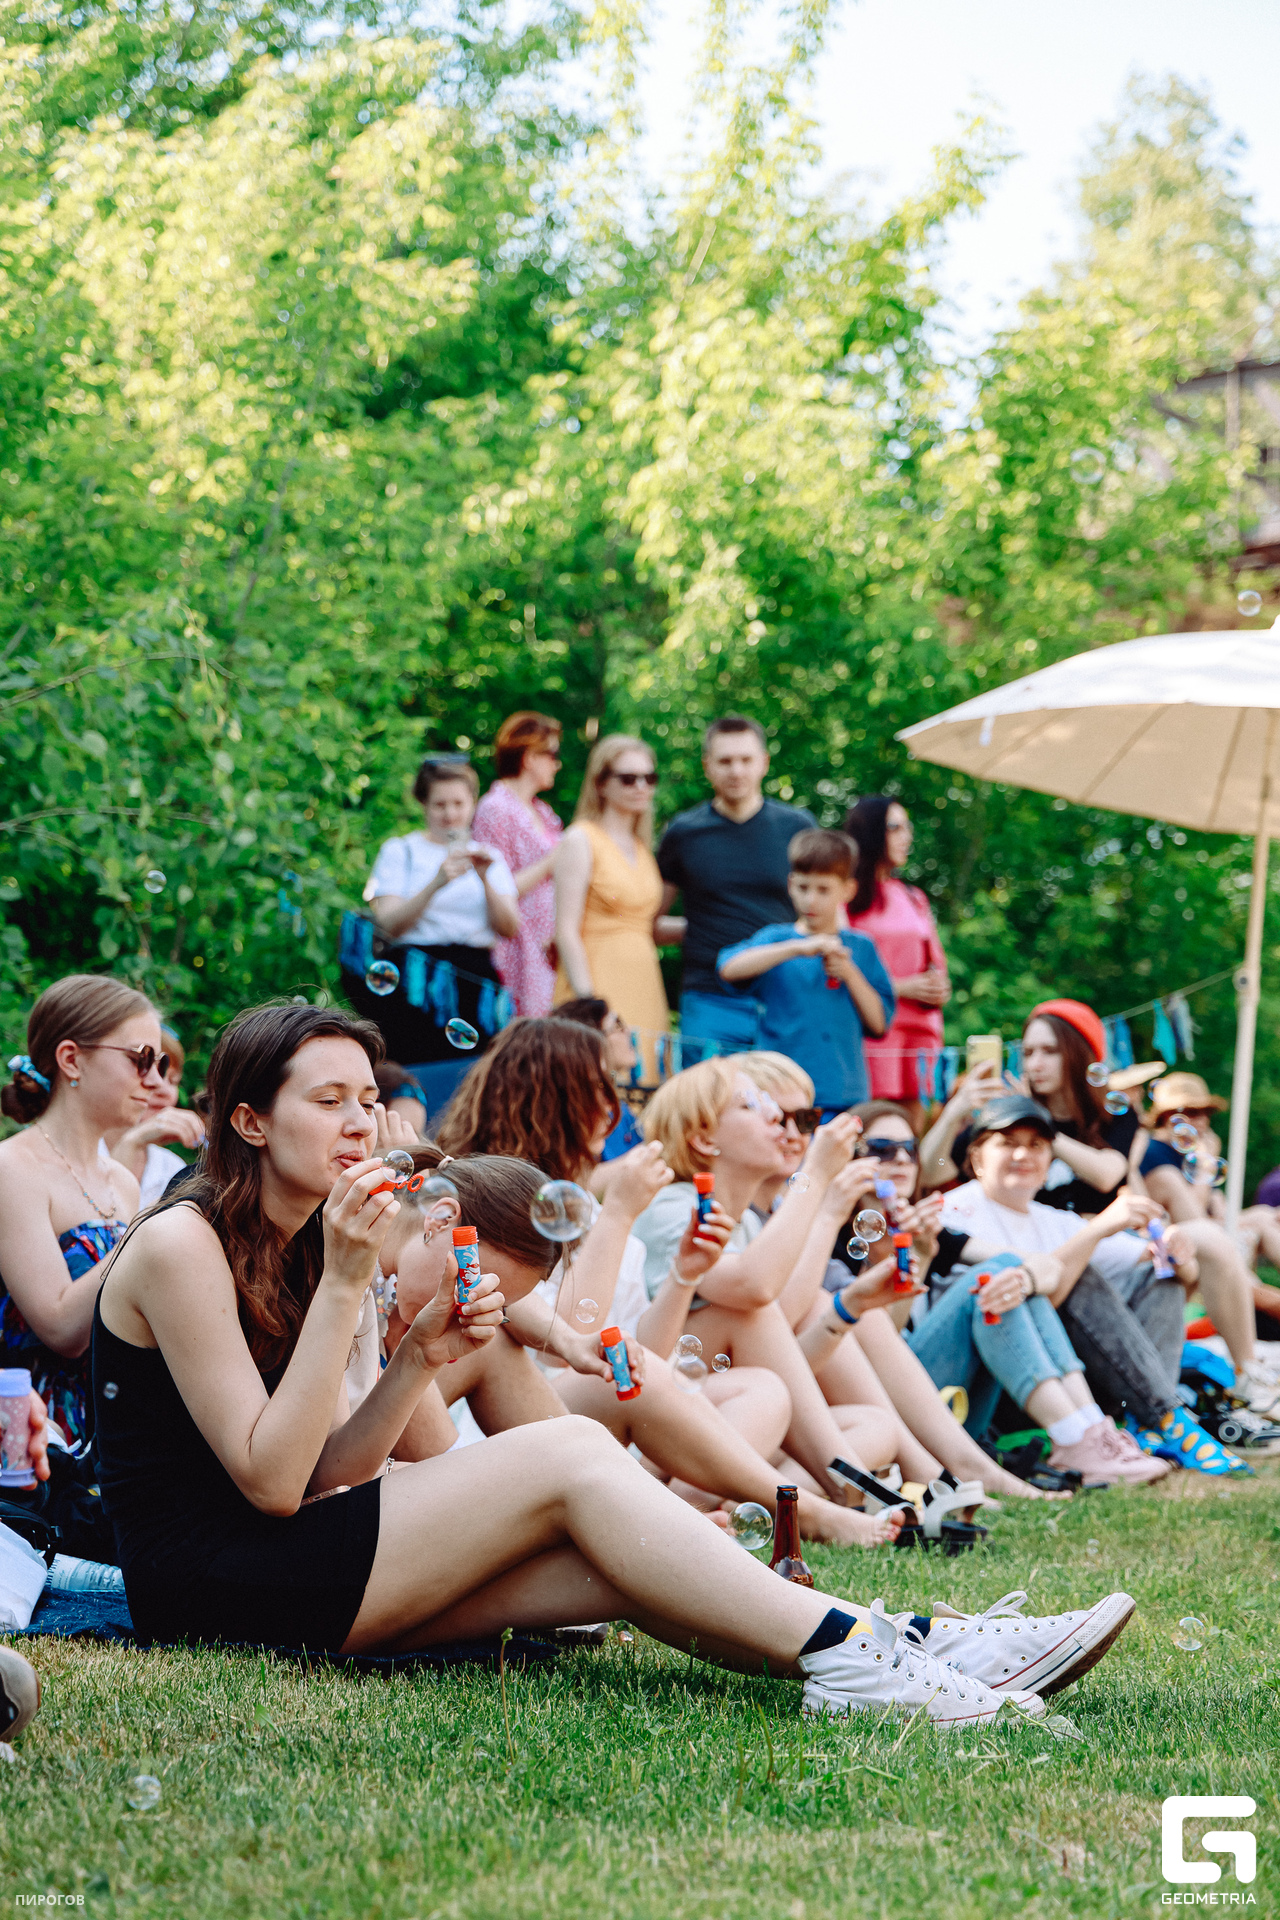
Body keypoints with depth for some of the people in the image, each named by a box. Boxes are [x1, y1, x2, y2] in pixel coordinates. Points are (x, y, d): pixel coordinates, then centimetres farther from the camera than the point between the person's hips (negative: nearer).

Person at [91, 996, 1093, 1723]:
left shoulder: (291, 1244, 14)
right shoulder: (182, 1244, -12)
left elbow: (325, 1475, 7)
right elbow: (270, 1480, -19)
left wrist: (421, 1359, -9)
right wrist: (343, 1286, -20)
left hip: (287, 1560, 8)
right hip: (205, 1581, -8)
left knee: (611, 1567, -12)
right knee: (567, 1455, -19)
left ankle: (882, 1650, -17)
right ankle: (844, 1654, -23)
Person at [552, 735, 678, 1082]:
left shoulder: (641, 848, 17)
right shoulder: (581, 841, -4)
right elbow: (566, 931, -10)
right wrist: (589, 1005, -18)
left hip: (643, 987, 7)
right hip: (597, 983, -7)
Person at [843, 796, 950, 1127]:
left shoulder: (913, 899, 20)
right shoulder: (849, 898, -2)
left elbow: (935, 963, 27)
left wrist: (939, 988, 4)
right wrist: (901, 987, -11)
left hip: (919, 1030, 6)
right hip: (872, 1031, -6)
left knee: (913, 1123, 1)